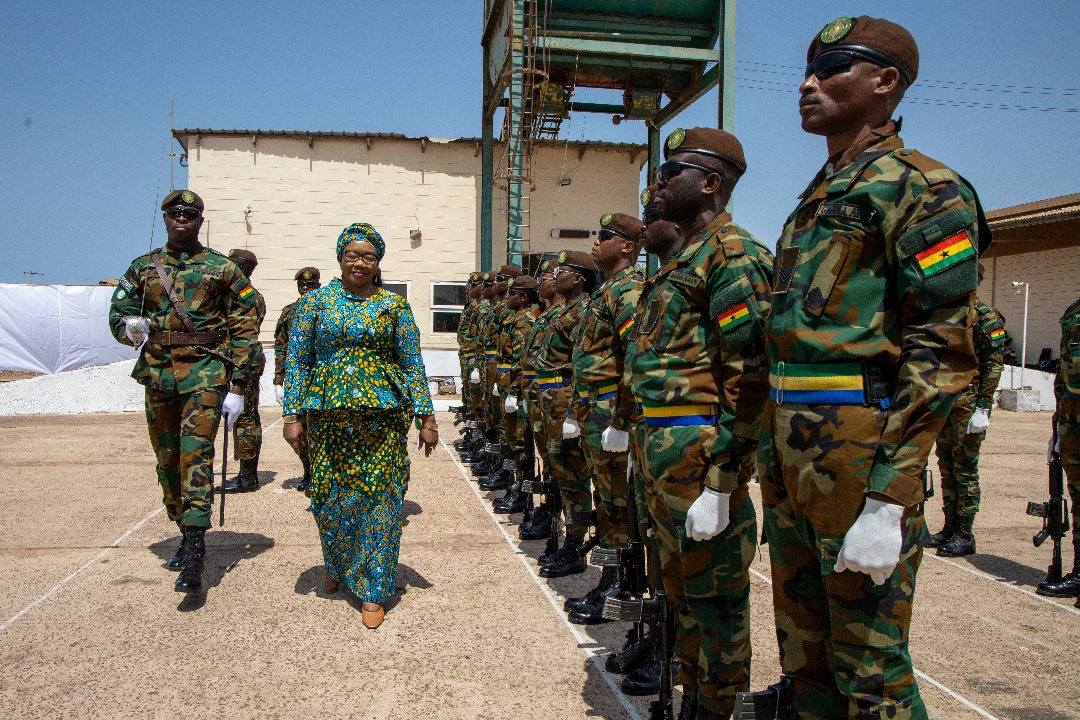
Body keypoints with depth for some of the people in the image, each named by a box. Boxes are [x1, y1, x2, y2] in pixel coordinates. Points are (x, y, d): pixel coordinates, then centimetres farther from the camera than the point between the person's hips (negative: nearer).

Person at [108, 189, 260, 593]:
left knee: (196, 452, -17)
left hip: (205, 370, -4)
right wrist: (130, 326, -11)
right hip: (158, 372, 5)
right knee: (167, 459, 11)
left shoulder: (222, 268, 2)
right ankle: (187, 534, 29)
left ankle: (194, 554, -21)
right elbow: (117, 313, 16)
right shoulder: (143, 267, 12)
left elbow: (245, 328, 1)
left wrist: (237, 387, -5)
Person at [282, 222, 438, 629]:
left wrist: (426, 417, -1)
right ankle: (336, 566, 36)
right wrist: (293, 415, -3)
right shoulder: (315, 301, 6)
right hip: (328, 416, 1)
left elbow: (412, 364, 4)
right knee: (330, 498, 6)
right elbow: (297, 361, 4)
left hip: (383, 415, 0)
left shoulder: (394, 306, 5)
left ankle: (374, 591, 12)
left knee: (381, 499, -1)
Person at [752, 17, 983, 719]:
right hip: (790, 461, 9)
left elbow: (942, 354, -16)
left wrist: (887, 501, -22)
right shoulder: (815, 200, 19)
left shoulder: (922, 188, -8)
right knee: (804, 657, 19)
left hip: (858, 460, -9)